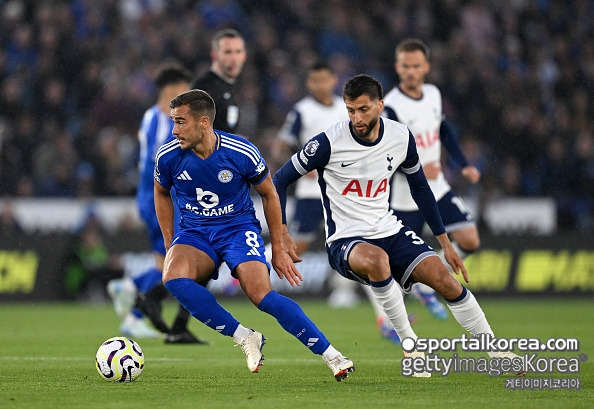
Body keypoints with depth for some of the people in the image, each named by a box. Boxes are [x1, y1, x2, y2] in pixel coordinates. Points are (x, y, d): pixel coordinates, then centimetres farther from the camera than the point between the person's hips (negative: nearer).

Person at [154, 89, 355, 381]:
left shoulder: (242, 153, -15)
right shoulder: (168, 157, -9)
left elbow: (269, 194, 2)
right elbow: (162, 194, 13)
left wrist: (279, 249, 5)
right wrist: (170, 245, 8)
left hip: (239, 228, -3)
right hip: (193, 233, 3)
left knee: (261, 295, -27)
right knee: (172, 277, -31)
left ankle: (331, 355, -17)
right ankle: (245, 338, -19)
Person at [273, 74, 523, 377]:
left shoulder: (400, 137, -1)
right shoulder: (329, 142, -15)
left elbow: (420, 187, 15)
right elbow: (280, 180, -5)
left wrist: (445, 242, 17)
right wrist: (282, 234, -15)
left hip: (389, 232, 4)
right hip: (345, 242, -4)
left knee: (445, 278, -13)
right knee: (377, 259, -39)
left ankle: (496, 353, 3)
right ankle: (410, 345, -23)